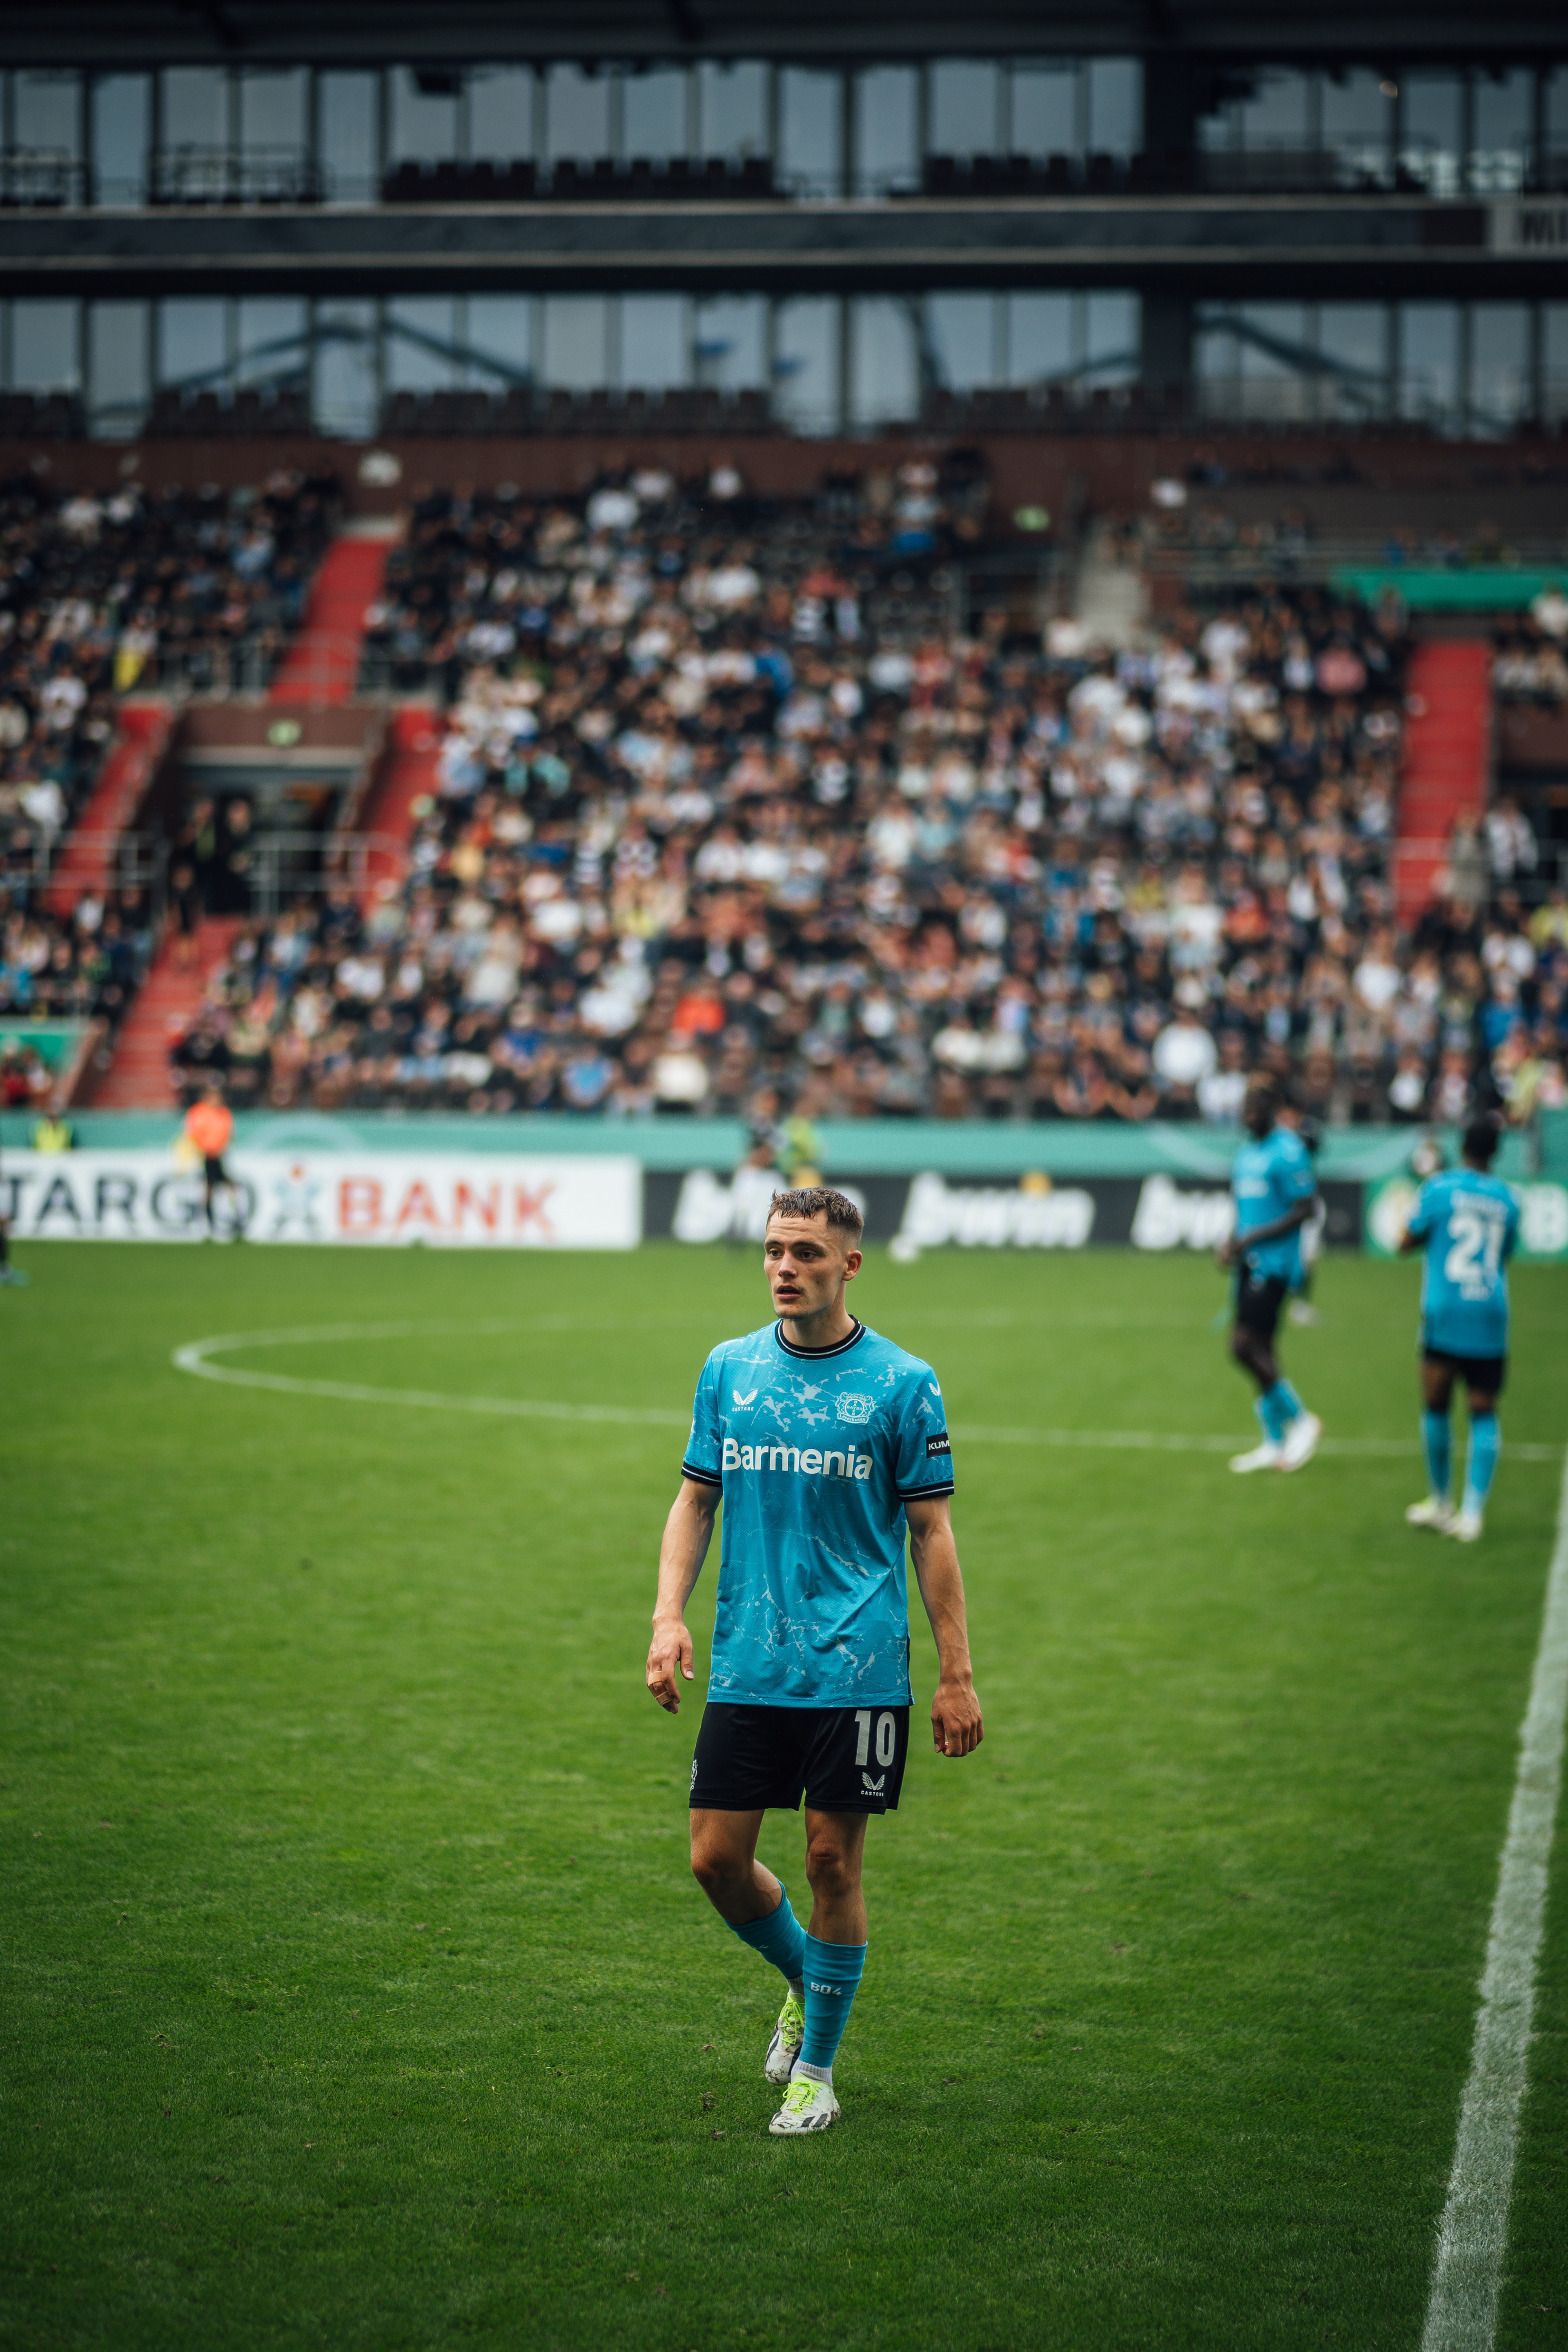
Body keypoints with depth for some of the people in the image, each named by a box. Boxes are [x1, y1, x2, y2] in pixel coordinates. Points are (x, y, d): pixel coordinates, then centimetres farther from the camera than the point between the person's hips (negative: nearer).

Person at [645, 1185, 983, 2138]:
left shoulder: (903, 1384, -4)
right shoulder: (729, 1369, 7)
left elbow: (932, 1533, -1)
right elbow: (696, 1499, 13)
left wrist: (957, 1676, -4)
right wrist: (670, 1615, -2)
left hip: (856, 1669, -3)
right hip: (745, 1667, 4)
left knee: (834, 1860, -1)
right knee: (718, 1858, 2)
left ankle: (817, 2068, 14)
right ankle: (806, 1981, 32)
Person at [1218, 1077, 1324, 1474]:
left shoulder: (1288, 1151, -12)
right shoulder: (1247, 1154, 16)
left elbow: (1305, 1209, -15)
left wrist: (1251, 1238, -17)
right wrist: (1230, 1244, 6)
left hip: (1274, 1263, -8)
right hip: (1249, 1263, 8)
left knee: (1246, 1346, -13)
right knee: (1257, 1351, 8)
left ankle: (1300, 1419, 2)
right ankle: (1275, 1445, 15)